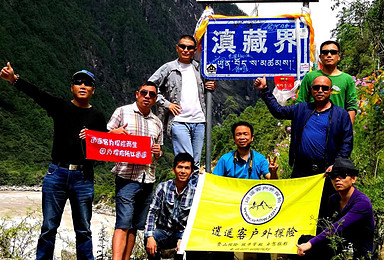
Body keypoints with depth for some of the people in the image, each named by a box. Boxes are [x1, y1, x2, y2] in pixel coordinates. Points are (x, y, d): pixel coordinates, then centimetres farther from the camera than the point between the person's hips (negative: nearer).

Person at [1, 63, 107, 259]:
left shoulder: (97, 117, 10)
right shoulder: (60, 107, 7)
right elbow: (36, 94, -10)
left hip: (83, 178, 0)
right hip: (57, 175, 0)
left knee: (83, 231, 5)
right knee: (48, 228, 2)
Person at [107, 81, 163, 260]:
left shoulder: (157, 123, 20)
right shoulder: (122, 112, 7)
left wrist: (158, 152, 2)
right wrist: (114, 132, -16)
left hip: (148, 180, 5)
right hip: (127, 177, -5)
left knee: (135, 226, 7)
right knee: (123, 224, -14)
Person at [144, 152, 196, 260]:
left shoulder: (194, 193, -4)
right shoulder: (163, 187, -4)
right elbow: (152, 212, -8)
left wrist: (183, 239, -23)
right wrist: (150, 236, -23)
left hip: (182, 232, 0)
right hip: (163, 231, 0)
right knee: (148, 239, -31)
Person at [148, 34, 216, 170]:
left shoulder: (198, 68, 16)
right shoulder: (168, 68, 3)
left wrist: (210, 87, 6)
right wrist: (166, 104, -4)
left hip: (199, 121, 5)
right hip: (179, 121, -5)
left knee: (196, 164, 8)